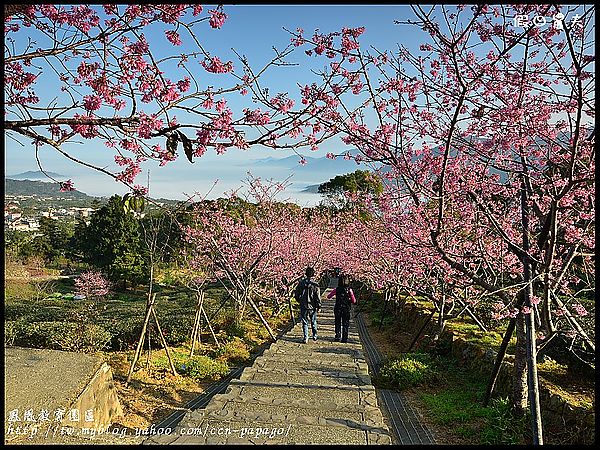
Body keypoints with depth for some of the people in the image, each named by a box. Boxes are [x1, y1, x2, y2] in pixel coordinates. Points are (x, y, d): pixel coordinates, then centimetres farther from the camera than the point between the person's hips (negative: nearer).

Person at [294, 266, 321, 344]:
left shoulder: (301, 283, -4)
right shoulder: (315, 285, -11)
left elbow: (296, 294, 2)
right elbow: (318, 297, -9)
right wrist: (319, 306, 1)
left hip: (303, 306, 1)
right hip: (312, 306, -1)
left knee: (305, 322, 7)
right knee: (313, 321, 17)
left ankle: (305, 338, 6)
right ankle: (314, 336, 28)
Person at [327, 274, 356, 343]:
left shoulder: (336, 289, -9)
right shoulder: (349, 290, -9)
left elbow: (328, 296, -1)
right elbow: (354, 301, -7)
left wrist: (333, 292, 13)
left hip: (338, 309, 0)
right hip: (346, 310, 0)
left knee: (338, 324, 14)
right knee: (345, 324, 10)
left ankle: (338, 337, 11)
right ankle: (344, 338, 10)